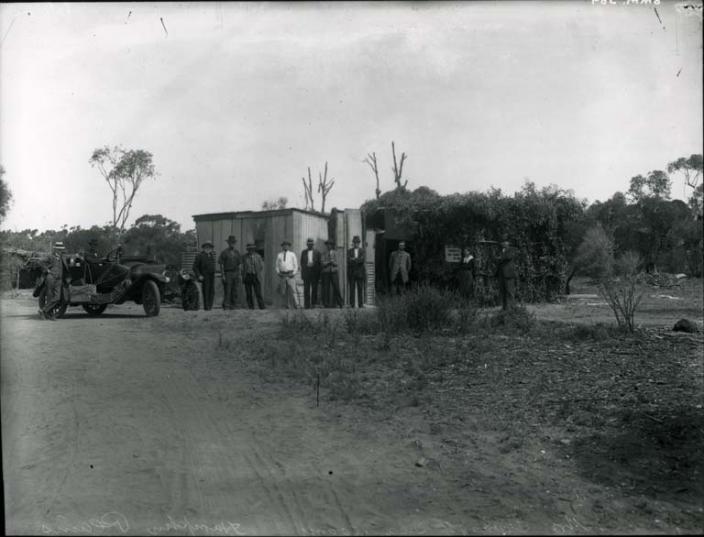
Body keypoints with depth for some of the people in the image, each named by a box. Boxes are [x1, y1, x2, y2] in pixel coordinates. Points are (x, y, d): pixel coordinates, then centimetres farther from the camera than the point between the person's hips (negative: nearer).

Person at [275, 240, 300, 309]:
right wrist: (278, 272, 1)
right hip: (282, 275, 2)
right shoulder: (279, 255, 10)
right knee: (284, 292, 3)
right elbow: (277, 265, 16)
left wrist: (293, 273, -4)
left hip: (290, 275, -2)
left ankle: (297, 305, -12)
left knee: (293, 290, -11)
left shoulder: (292, 254, 5)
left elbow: (296, 265, 7)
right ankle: (287, 305, 9)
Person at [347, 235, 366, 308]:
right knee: (352, 289, -1)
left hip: (360, 272, 0)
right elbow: (349, 260, -5)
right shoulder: (349, 251, 9)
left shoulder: (362, 251, 9)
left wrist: (354, 259, -10)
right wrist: (357, 260, -13)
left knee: (360, 289, -1)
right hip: (351, 272, 0)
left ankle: (360, 304, 1)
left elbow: (362, 260, -6)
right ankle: (351, 304, 1)